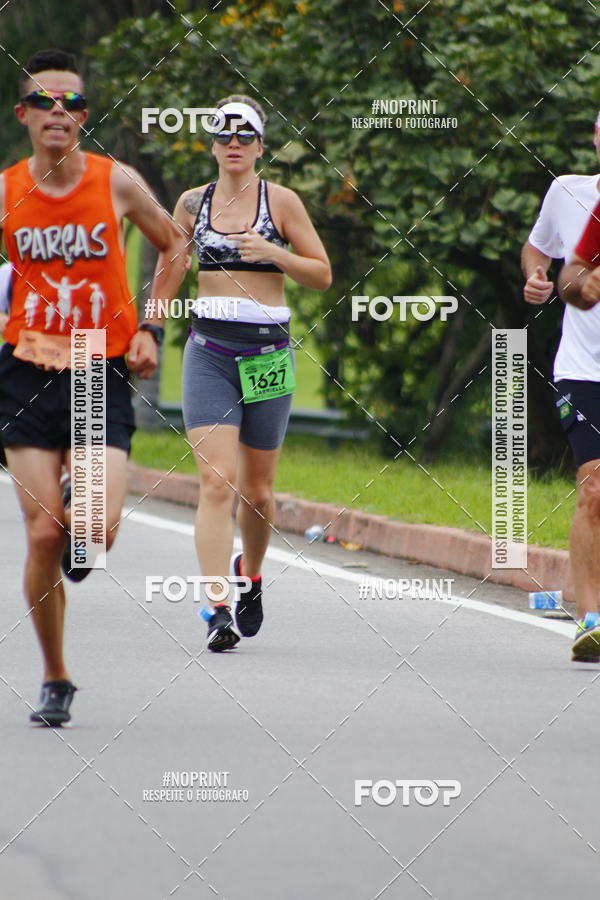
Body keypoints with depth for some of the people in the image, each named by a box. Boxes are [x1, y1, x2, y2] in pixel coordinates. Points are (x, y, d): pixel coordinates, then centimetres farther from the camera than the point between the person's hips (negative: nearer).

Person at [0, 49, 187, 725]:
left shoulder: (117, 183, -3)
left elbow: (173, 246, 14)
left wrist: (149, 329, 5)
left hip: (103, 373, 0)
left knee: (98, 530, -16)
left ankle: (78, 511, 23)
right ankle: (54, 681, 11)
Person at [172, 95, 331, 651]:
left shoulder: (281, 202, 1)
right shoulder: (192, 203, 8)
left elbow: (322, 275, 1)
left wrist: (272, 252, -14)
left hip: (267, 351, 0)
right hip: (208, 349, 0)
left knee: (256, 487, 9)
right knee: (217, 481, -15)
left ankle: (250, 575, 39)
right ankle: (218, 610, -19)